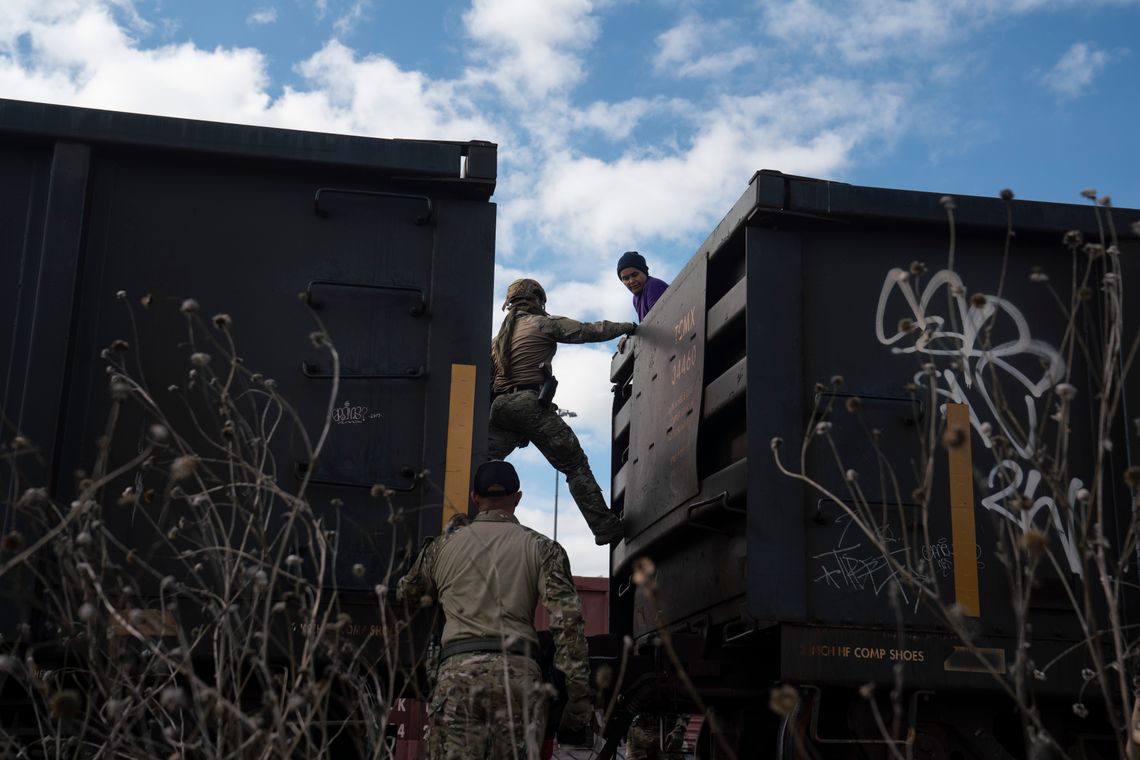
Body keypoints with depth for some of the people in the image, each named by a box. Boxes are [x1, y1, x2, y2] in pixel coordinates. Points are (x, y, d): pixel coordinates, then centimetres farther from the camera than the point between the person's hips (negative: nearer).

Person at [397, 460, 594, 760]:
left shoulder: (443, 546, 19)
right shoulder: (542, 549, 12)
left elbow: (405, 594, 38)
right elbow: (567, 620, 0)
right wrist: (579, 700, 0)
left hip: (457, 671, 1)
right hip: (518, 673, -1)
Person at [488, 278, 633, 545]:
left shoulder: (499, 337, 26)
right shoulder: (542, 323, 7)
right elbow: (588, 331, 6)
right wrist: (628, 327, 17)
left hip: (500, 406, 6)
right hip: (531, 403, -6)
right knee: (575, 465, -6)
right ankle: (605, 528, -12)